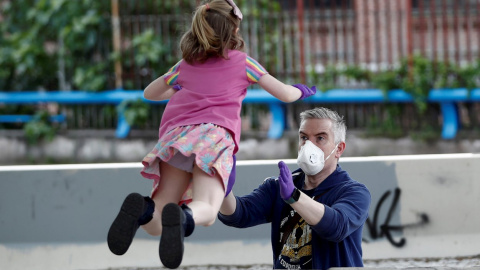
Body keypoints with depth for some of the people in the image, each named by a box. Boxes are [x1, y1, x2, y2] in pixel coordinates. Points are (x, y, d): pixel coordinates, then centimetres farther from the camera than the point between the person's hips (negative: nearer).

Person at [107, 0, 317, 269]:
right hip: (216, 134, -3)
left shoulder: (186, 64, 29)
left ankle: (140, 208, -38)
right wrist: (301, 91, 48)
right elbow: (285, 94, 25)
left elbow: (149, 93, 43)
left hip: (176, 133, 3)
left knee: (155, 224, -2)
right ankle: (182, 216, -57)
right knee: (206, 211, -20)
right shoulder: (242, 61, 21)